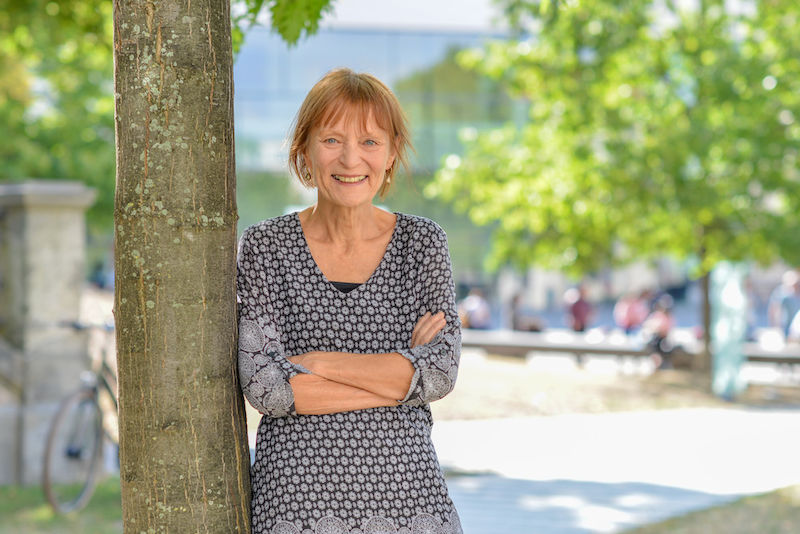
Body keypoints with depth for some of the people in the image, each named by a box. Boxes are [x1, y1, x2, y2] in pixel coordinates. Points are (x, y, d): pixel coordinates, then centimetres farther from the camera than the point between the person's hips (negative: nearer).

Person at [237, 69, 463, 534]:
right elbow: (265, 386, -11)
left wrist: (315, 361, -11)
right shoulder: (266, 247, -1)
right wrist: (396, 374, -11)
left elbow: (440, 373, -7)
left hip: (407, 494, 1)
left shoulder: (422, 243, 4)